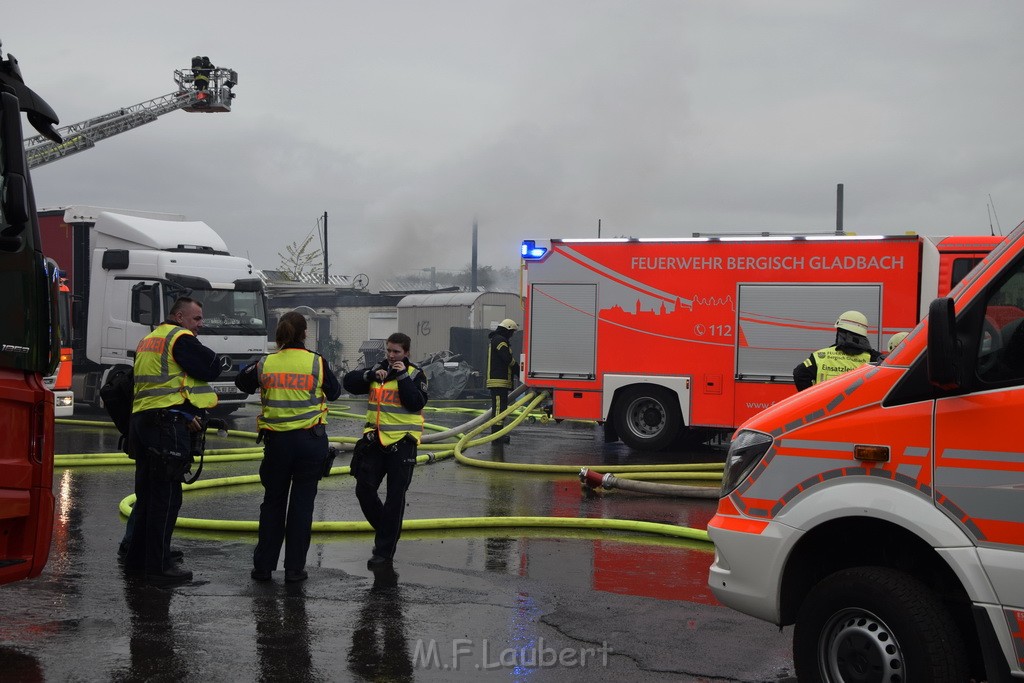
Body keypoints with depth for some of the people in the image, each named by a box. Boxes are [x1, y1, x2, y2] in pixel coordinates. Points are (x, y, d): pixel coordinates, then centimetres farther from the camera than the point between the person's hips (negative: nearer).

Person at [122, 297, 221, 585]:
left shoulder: (148, 339, 22)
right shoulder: (180, 338, -8)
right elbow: (211, 369, -14)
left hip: (142, 419, 10)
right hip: (168, 423, -10)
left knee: (148, 493, 17)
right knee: (166, 496, -6)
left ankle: (138, 557, 26)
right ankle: (158, 566, -4)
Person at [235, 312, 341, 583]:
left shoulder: (265, 364, -2)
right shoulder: (316, 363, -7)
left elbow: (242, 382, 15)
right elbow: (334, 391, 7)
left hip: (276, 441, 1)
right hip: (311, 440, -1)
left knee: (273, 502, 13)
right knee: (302, 503, 6)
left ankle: (263, 566, 16)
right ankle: (294, 568, 8)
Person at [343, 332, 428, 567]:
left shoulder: (415, 374, -3)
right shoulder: (377, 370, 10)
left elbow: (416, 404, -16)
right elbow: (349, 382, 2)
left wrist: (403, 377, -18)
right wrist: (370, 375, -12)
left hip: (402, 443, -5)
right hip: (375, 440, 5)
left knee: (395, 498, 0)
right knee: (364, 490, 3)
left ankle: (385, 551, 7)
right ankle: (386, 529, 26)